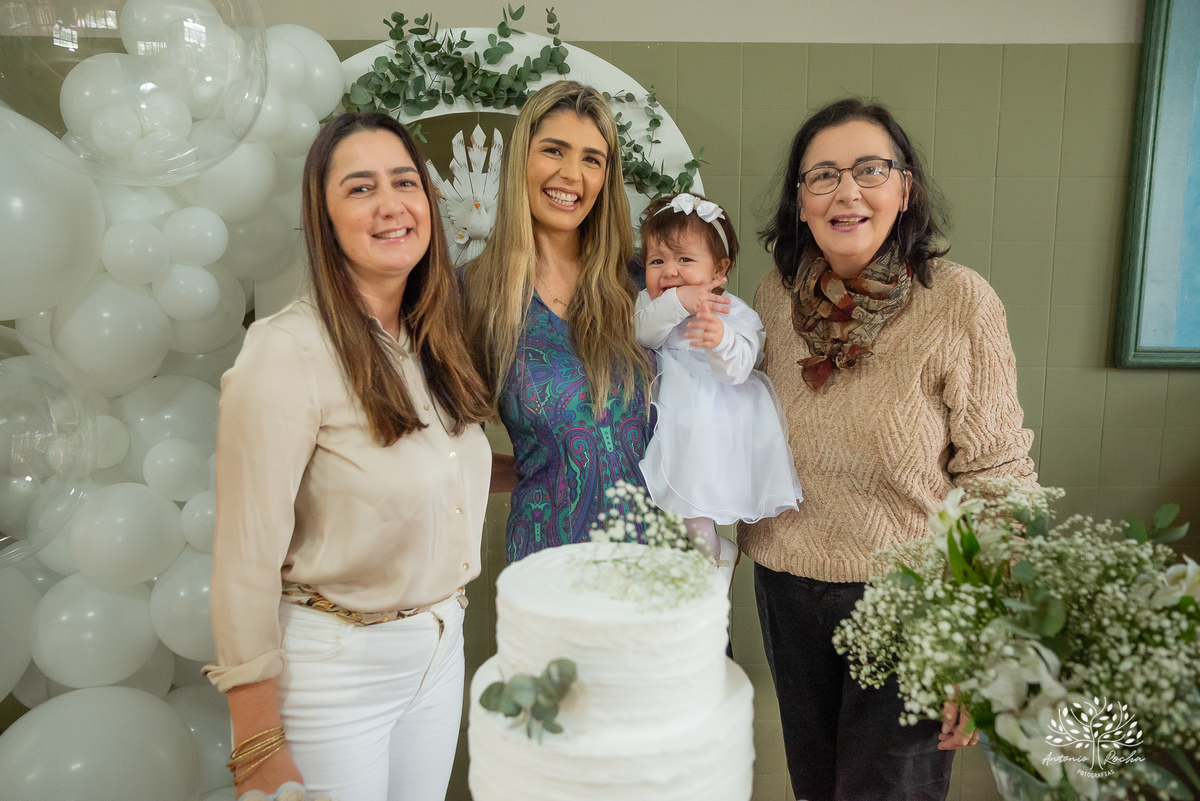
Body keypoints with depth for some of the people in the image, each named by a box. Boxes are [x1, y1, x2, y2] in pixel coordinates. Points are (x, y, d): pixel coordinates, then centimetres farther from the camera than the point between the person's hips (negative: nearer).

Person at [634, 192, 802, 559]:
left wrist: (721, 339, -47)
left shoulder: (734, 313, -10)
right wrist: (676, 303, -30)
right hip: (661, 417, 4)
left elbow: (737, 369, -24)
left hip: (708, 426, -4)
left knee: (696, 515, -4)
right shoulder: (648, 302, 3)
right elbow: (640, 334, -17)